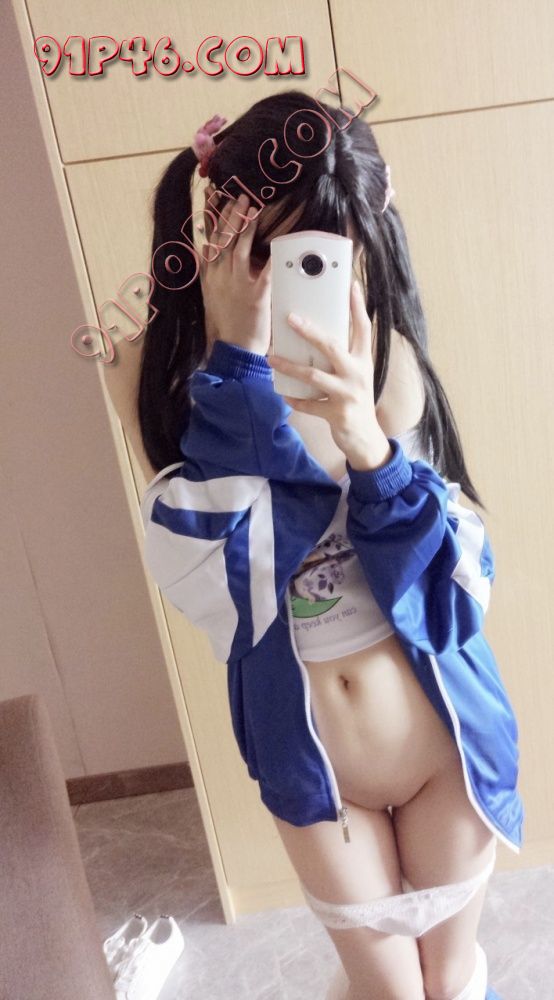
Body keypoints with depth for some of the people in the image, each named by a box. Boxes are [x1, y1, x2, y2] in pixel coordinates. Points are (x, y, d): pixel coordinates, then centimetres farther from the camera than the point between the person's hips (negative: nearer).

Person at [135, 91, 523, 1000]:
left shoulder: (390, 364, -16)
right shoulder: (182, 378, -15)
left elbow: (453, 590, -18)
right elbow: (234, 578, -28)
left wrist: (370, 448, -35)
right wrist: (236, 364, -35)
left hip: (444, 742, 1)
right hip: (309, 763, 0)